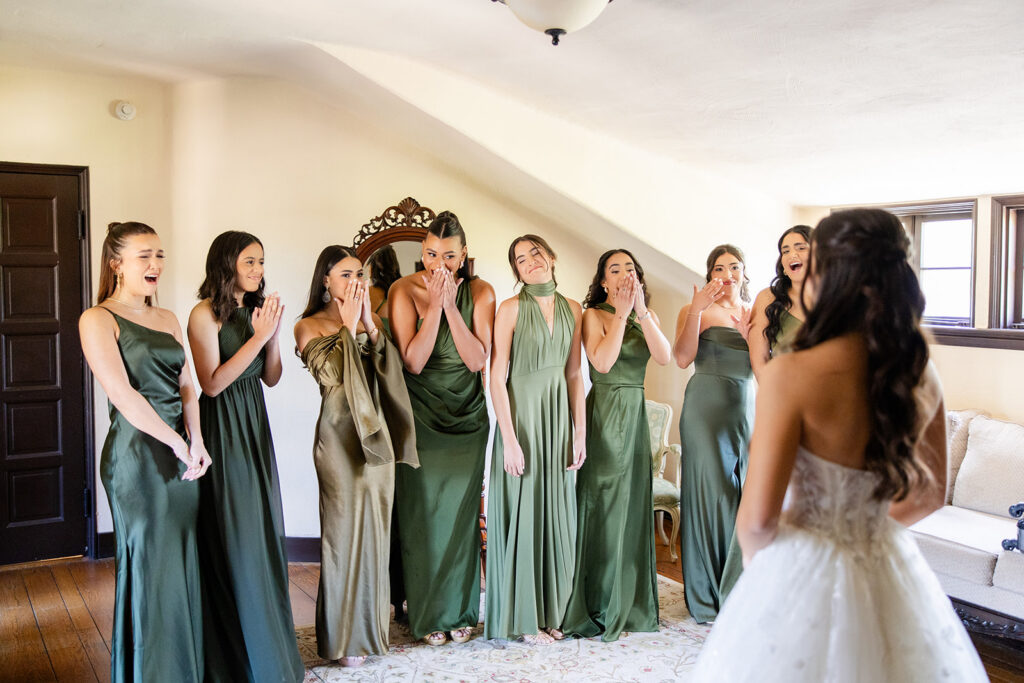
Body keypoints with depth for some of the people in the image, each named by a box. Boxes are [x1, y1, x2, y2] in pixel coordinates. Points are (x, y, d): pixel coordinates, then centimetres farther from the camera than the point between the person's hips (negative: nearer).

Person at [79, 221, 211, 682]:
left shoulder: (167, 319, 15)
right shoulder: (98, 320, -6)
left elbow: (186, 385, 11)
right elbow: (122, 393, -15)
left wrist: (196, 442, -5)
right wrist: (178, 445, -14)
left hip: (182, 453, 7)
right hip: (137, 455, -6)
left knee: (184, 565, 12)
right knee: (150, 568, 1)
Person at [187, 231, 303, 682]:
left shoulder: (253, 310, 10)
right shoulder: (206, 314, -10)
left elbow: (271, 378, 10)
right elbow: (212, 383, -17)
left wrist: (273, 333, -5)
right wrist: (258, 337, -19)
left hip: (255, 426, 7)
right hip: (223, 429, -7)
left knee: (263, 534, 13)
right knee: (233, 541, 0)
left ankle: (271, 645, 28)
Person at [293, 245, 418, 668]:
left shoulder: (370, 320, 12)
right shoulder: (309, 326, 0)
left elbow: (390, 371, 0)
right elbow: (330, 374, -16)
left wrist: (370, 326, -8)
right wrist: (348, 325, -11)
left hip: (377, 432, 5)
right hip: (340, 434, -4)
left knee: (376, 528, 10)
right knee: (345, 529, -1)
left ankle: (370, 624, 24)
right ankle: (344, 637, 12)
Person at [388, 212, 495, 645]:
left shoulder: (479, 292, -4)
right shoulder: (405, 291, -8)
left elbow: (477, 360, -12)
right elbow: (413, 361, -15)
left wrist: (450, 304, -18)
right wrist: (434, 304, -20)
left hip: (466, 415, 1)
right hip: (420, 417, -1)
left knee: (461, 511, 5)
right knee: (423, 512, 2)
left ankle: (460, 610, 21)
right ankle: (427, 614, 17)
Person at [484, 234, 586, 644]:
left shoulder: (571, 309, 9)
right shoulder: (511, 309, -5)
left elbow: (574, 374, 11)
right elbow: (497, 378, -10)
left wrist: (580, 431, 6)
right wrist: (509, 438, -16)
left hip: (559, 415, 5)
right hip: (521, 413, -5)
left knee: (555, 513, 9)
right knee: (522, 513, 0)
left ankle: (549, 611, 22)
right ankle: (522, 618, 12)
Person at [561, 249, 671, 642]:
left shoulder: (647, 318, 12)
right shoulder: (594, 316, -2)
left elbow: (664, 357, -5)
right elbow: (602, 362, -17)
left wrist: (641, 310, -11)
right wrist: (621, 314, -13)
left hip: (636, 415, 5)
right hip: (604, 414, -5)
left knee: (633, 505, 9)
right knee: (602, 506, -2)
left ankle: (631, 603, 21)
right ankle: (597, 607, 10)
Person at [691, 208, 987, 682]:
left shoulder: (791, 375, -23)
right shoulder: (921, 374, -4)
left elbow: (758, 518, -20)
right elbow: (930, 494, 9)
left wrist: (752, 555, 1)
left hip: (806, 572, -5)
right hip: (890, 571, 6)